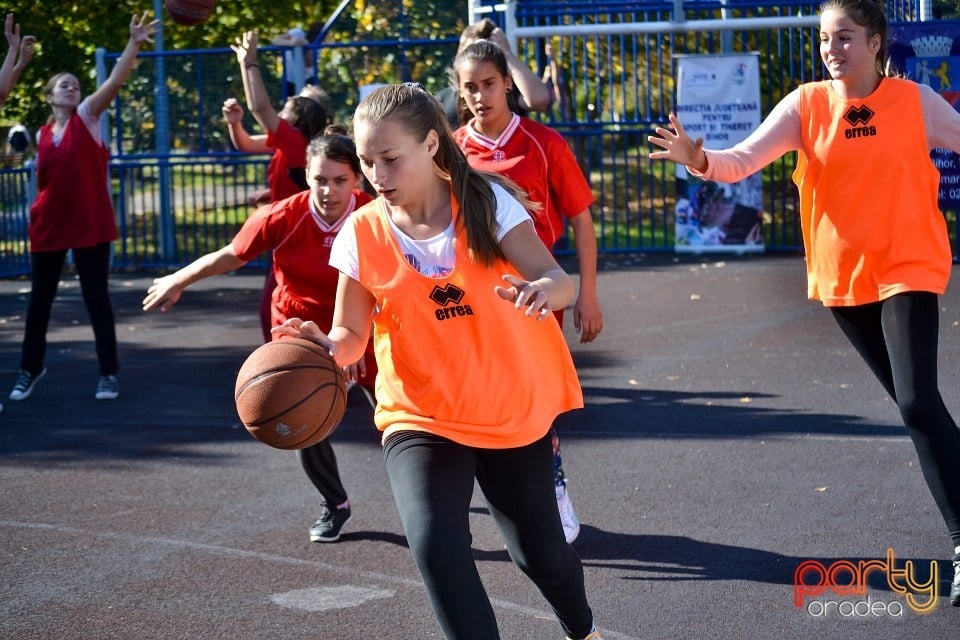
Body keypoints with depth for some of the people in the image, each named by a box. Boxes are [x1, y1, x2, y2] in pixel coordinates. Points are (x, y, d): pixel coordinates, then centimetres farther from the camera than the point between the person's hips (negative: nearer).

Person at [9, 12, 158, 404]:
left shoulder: (88, 116, -1)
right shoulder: (42, 134, 9)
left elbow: (115, 81, -16)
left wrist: (134, 44, -28)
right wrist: (35, 216, 8)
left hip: (90, 225, -4)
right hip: (49, 226, 4)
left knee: (96, 297, -2)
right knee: (40, 299, 11)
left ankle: (108, 372, 7)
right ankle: (30, 368, 27)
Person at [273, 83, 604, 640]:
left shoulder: (486, 202, -11)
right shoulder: (361, 235, -9)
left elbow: (560, 280, -18)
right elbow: (352, 334, -4)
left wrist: (543, 290, -42)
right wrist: (327, 346, -28)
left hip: (513, 410, 0)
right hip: (420, 420, 0)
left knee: (540, 551, 12)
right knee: (436, 548, -25)